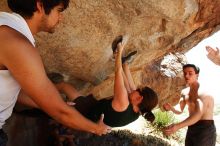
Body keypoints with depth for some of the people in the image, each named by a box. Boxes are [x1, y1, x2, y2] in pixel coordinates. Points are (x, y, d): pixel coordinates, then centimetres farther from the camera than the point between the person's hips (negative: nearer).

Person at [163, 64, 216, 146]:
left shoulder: (203, 92, -18)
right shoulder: (184, 92, 9)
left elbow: (198, 115, -32)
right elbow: (180, 111, 11)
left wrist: (177, 126, -43)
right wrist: (171, 108, -14)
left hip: (205, 129, -8)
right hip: (191, 129, 8)